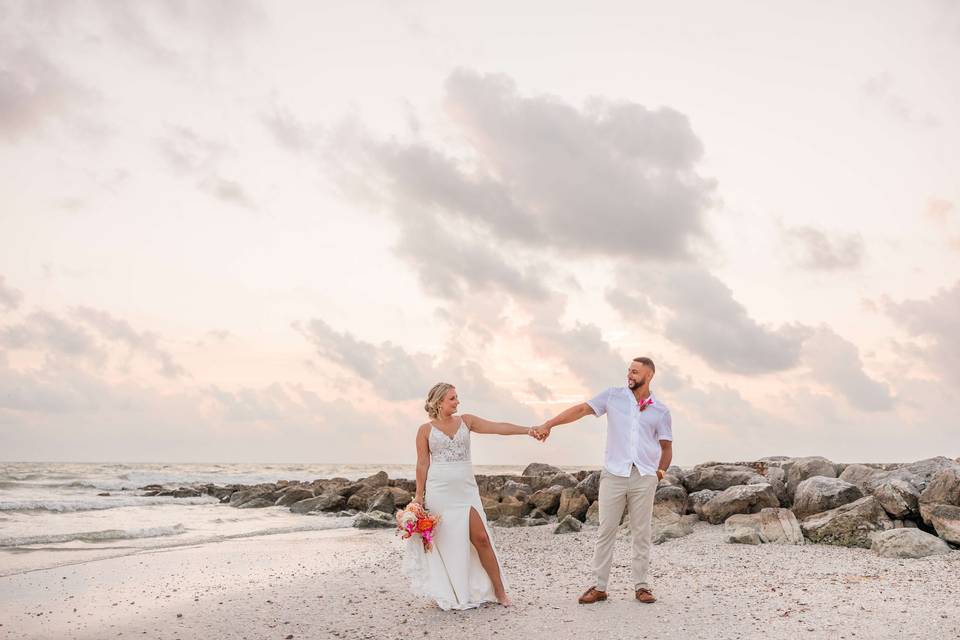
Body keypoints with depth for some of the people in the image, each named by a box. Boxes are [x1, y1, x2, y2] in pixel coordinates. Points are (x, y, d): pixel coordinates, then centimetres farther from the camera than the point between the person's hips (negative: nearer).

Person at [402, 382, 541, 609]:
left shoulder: (466, 421, 6)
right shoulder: (425, 429, 2)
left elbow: (498, 427, -3)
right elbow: (422, 464, 2)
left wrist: (527, 430, -14)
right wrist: (419, 495, 0)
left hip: (465, 489, 2)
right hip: (439, 491, -2)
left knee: (481, 538, -4)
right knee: (446, 543, 4)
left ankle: (499, 591, 7)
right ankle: (451, 596, 19)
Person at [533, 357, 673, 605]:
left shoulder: (660, 410, 7)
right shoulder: (614, 395, 5)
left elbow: (666, 447, 15)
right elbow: (580, 410, -2)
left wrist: (661, 470, 1)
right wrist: (549, 424, -12)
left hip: (644, 477, 1)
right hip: (613, 474, 0)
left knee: (641, 533, 5)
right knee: (606, 531, 1)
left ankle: (641, 586, 15)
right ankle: (598, 587, 7)